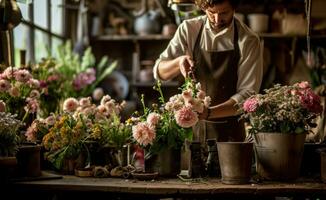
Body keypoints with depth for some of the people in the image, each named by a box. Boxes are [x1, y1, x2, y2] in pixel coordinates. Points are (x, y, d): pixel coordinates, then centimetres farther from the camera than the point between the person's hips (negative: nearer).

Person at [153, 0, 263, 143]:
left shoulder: (248, 41, -11)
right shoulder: (189, 29, -3)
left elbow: (247, 94, -15)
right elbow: (159, 72, 1)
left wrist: (208, 113, -30)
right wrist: (179, 62, -22)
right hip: (193, 127, 2)